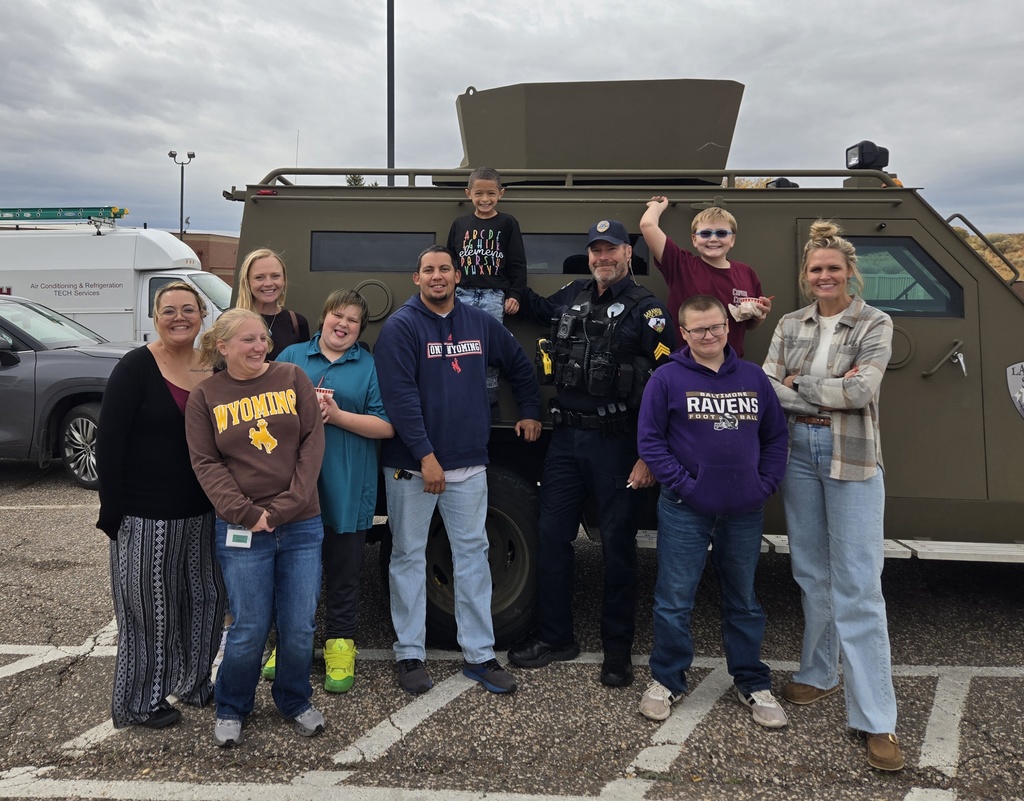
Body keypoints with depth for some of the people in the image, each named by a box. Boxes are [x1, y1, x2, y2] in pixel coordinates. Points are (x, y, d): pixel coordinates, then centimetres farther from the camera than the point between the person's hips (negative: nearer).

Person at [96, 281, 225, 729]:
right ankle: (137, 704, 26)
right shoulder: (137, 369, -11)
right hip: (146, 517, -5)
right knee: (149, 609, 7)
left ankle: (195, 683, 36)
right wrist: (112, 511, -14)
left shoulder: (215, 369, 4)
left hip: (201, 514, 6)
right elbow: (108, 443, -12)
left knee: (206, 597, 15)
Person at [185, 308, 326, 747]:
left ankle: (295, 701, 32)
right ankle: (231, 709, 29)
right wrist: (248, 514, -12)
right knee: (249, 629, 3)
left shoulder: (292, 378, 3)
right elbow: (206, 463, -1)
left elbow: (313, 441, -2)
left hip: (302, 526, 1)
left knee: (299, 627, 7)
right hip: (241, 531, -1)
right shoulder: (204, 396, 2)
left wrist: (287, 505, -10)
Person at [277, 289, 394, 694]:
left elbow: (386, 426, -5)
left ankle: (341, 646, 24)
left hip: (347, 490, -2)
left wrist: (336, 415, -15)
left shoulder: (370, 367, 4)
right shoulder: (291, 356, 11)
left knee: (344, 573, 9)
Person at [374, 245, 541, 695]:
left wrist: (530, 413, 19)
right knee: (409, 556, 5)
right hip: (411, 464, -4)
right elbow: (400, 396, -17)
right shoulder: (401, 326, -8)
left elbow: (520, 365, 24)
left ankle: (479, 654, 18)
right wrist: (425, 456, -21)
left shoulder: (480, 324, 8)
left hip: (468, 462, 5)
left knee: (473, 553, 8)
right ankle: (410, 655, 18)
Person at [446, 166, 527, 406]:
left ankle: (489, 399, 12)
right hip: (463, 295, 3)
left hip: (494, 296, -2)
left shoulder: (508, 224, 2)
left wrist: (515, 295, -5)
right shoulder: (460, 224, 9)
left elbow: (518, 264, 1)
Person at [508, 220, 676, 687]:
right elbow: (540, 308, 36)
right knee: (551, 534, 9)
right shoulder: (573, 296, 10)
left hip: (616, 442, -6)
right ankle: (554, 636, 24)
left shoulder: (646, 311, -7)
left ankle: (617, 648, 19)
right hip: (566, 437, 6)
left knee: (617, 543, 4)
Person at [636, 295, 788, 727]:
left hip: (745, 513, 3)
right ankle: (667, 680, 24)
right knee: (674, 601, 5)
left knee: (744, 600, 16)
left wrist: (766, 484, -1)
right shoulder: (668, 378, -6)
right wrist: (681, 483, -13)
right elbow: (649, 439, -7)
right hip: (685, 512, -3)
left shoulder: (754, 377, 5)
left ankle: (753, 683, 32)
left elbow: (776, 435, 9)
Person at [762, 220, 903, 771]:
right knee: (811, 573, 13)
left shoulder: (875, 325, -2)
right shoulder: (790, 326, 8)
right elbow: (766, 388, -3)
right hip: (798, 453, 4)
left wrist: (798, 385, -10)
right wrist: (831, 392, -13)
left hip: (852, 458, -4)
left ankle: (876, 718, 0)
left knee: (857, 586, -6)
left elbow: (862, 391, -16)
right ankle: (818, 674, 30)